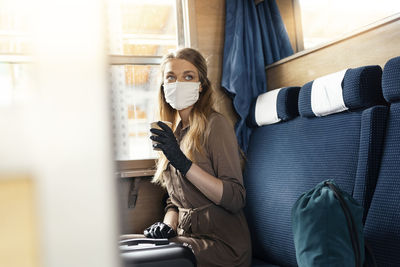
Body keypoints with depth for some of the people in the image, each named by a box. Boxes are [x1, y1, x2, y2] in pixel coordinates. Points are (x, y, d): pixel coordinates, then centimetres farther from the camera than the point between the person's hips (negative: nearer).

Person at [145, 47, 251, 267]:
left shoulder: (215, 125, -8)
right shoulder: (174, 131, 13)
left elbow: (236, 199, -17)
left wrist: (183, 163, -24)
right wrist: (168, 225, -4)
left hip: (221, 243, -6)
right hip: (186, 236, 6)